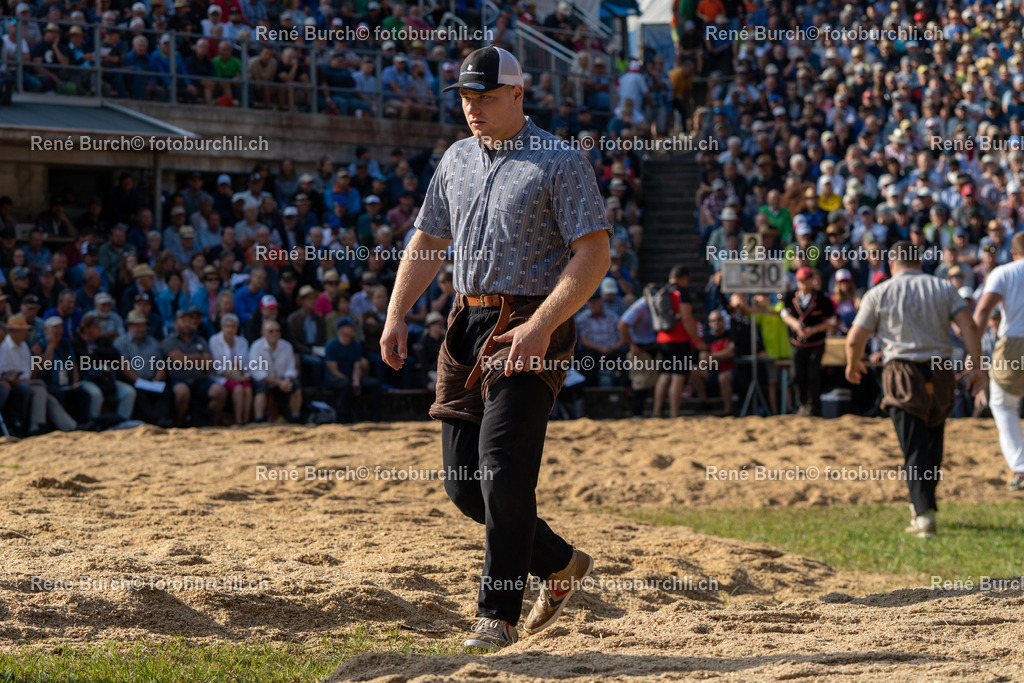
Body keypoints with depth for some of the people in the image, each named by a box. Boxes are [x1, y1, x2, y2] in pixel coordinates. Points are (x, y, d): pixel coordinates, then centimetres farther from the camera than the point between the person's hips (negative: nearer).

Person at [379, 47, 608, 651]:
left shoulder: (560, 162, -6)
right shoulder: (456, 161, 15)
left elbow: (594, 253, -13)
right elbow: (428, 243, 24)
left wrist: (541, 325, -22)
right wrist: (397, 315, 10)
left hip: (532, 328, -7)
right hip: (468, 325, 7)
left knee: (503, 465, -16)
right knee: (463, 482, 5)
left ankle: (499, 615, -11)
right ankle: (560, 563, 25)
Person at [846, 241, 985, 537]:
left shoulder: (879, 293, 4)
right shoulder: (943, 288, 9)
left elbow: (855, 339, 2)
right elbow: (969, 327, -3)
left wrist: (852, 366, 20)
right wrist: (976, 366, -1)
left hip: (903, 372, -2)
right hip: (941, 373, 2)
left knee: (914, 448, -5)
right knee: (933, 444, 18)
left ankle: (924, 513, -19)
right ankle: (920, 506, 25)